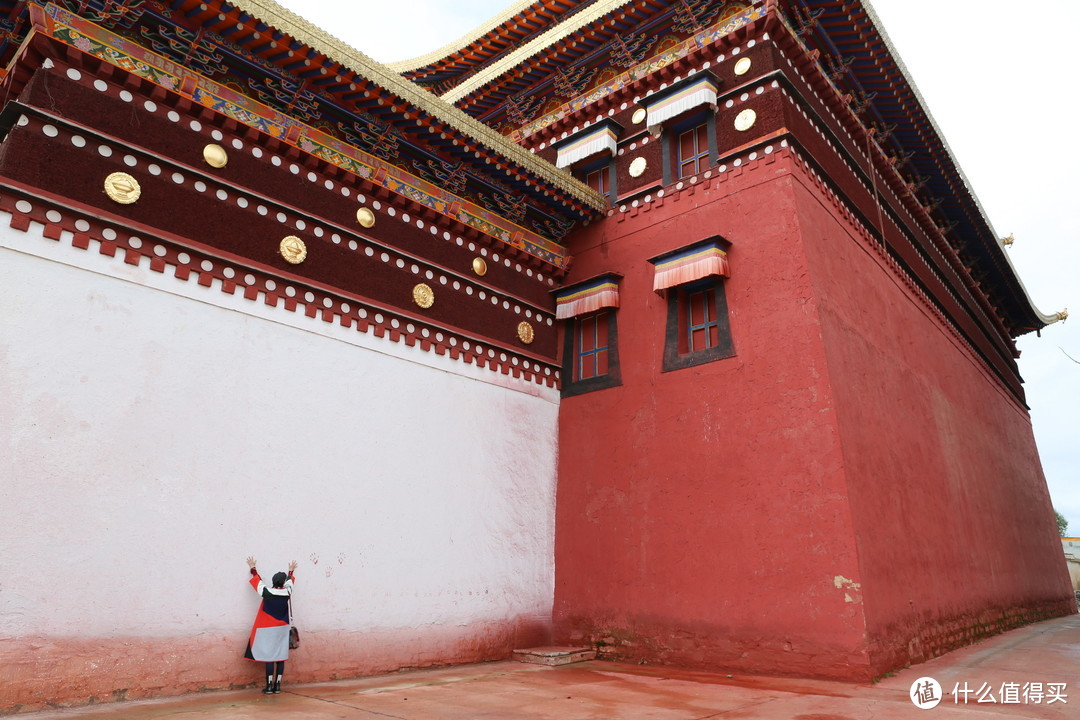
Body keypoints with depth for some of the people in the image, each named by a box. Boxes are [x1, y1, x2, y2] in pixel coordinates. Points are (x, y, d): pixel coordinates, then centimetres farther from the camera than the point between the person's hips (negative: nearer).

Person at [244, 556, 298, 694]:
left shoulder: (266, 592, -11)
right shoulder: (287, 592, -4)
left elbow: (257, 579, 6)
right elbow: (290, 580, 19)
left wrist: (253, 568, 22)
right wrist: (291, 570, 39)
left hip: (268, 629, -2)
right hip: (282, 629, 2)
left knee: (269, 656, 0)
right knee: (280, 657, 6)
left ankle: (269, 686, 0)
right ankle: (277, 686, 8)